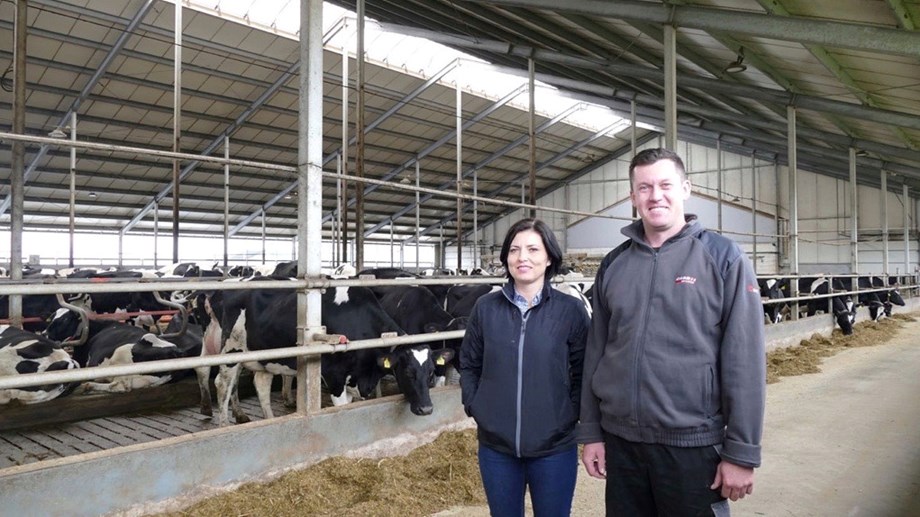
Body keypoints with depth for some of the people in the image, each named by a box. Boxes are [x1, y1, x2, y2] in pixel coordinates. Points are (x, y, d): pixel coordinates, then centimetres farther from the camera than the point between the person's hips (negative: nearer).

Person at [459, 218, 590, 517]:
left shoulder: (572, 310, -6)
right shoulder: (486, 307, -1)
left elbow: (583, 372, -1)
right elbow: (469, 364, 8)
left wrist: (572, 416, -9)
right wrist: (474, 408, 0)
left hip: (555, 448, -1)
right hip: (494, 446, 2)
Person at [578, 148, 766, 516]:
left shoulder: (723, 258, -6)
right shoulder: (613, 265, 4)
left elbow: (744, 360, -9)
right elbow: (595, 353, 7)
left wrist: (742, 453, -10)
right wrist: (590, 432, 6)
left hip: (693, 445, -3)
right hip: (619, 442, 4)